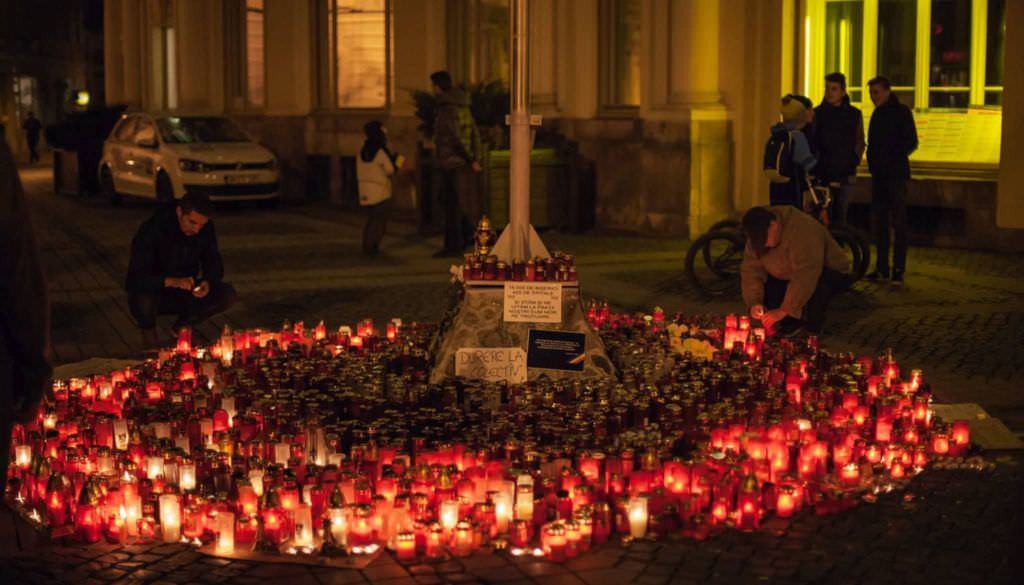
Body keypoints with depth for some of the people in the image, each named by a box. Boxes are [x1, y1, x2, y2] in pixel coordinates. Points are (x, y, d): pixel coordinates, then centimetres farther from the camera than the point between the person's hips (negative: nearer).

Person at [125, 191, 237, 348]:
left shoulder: (206, 229, -10)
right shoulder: (151, 230, -25)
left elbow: (214, 264, -1)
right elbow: (135, 278, -30)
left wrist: (208, 282, -26)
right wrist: (171, 281, -46)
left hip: (186, 292, 4)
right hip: (155, 292, -4)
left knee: (227, 295, -19)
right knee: (144, 302, -39)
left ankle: (183, 324, 7)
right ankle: (148, 329, 0)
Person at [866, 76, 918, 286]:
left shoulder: (901, 112, -4)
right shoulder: (877, 114, 16)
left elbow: (911, 143, -9)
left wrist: (892, 158, -18)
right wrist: (872, 162, 7)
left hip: (896, 174, -7)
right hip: (879, 175, 7)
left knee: (898, 222, -6)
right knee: (879, 221, 6)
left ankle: (898, 270, -5)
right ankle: (882, 268, 12)